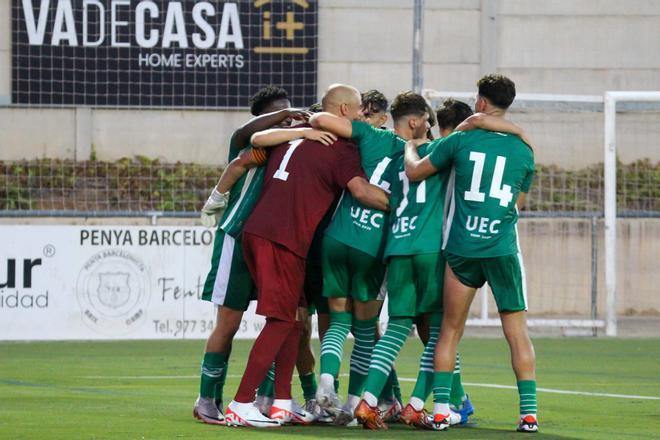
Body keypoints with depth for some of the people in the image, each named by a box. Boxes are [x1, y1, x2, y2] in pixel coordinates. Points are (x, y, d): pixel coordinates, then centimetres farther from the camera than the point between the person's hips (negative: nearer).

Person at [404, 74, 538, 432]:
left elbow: (414, 172, 8)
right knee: (517, 332, 5)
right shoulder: (523, 151, 4)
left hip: (461, 250, 0)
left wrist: (411, 147, 29)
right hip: (504, 250, 0)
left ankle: (441, 409, 5)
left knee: (450, 331, 10)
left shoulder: (460, 141, -1)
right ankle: (528, 412, -1)